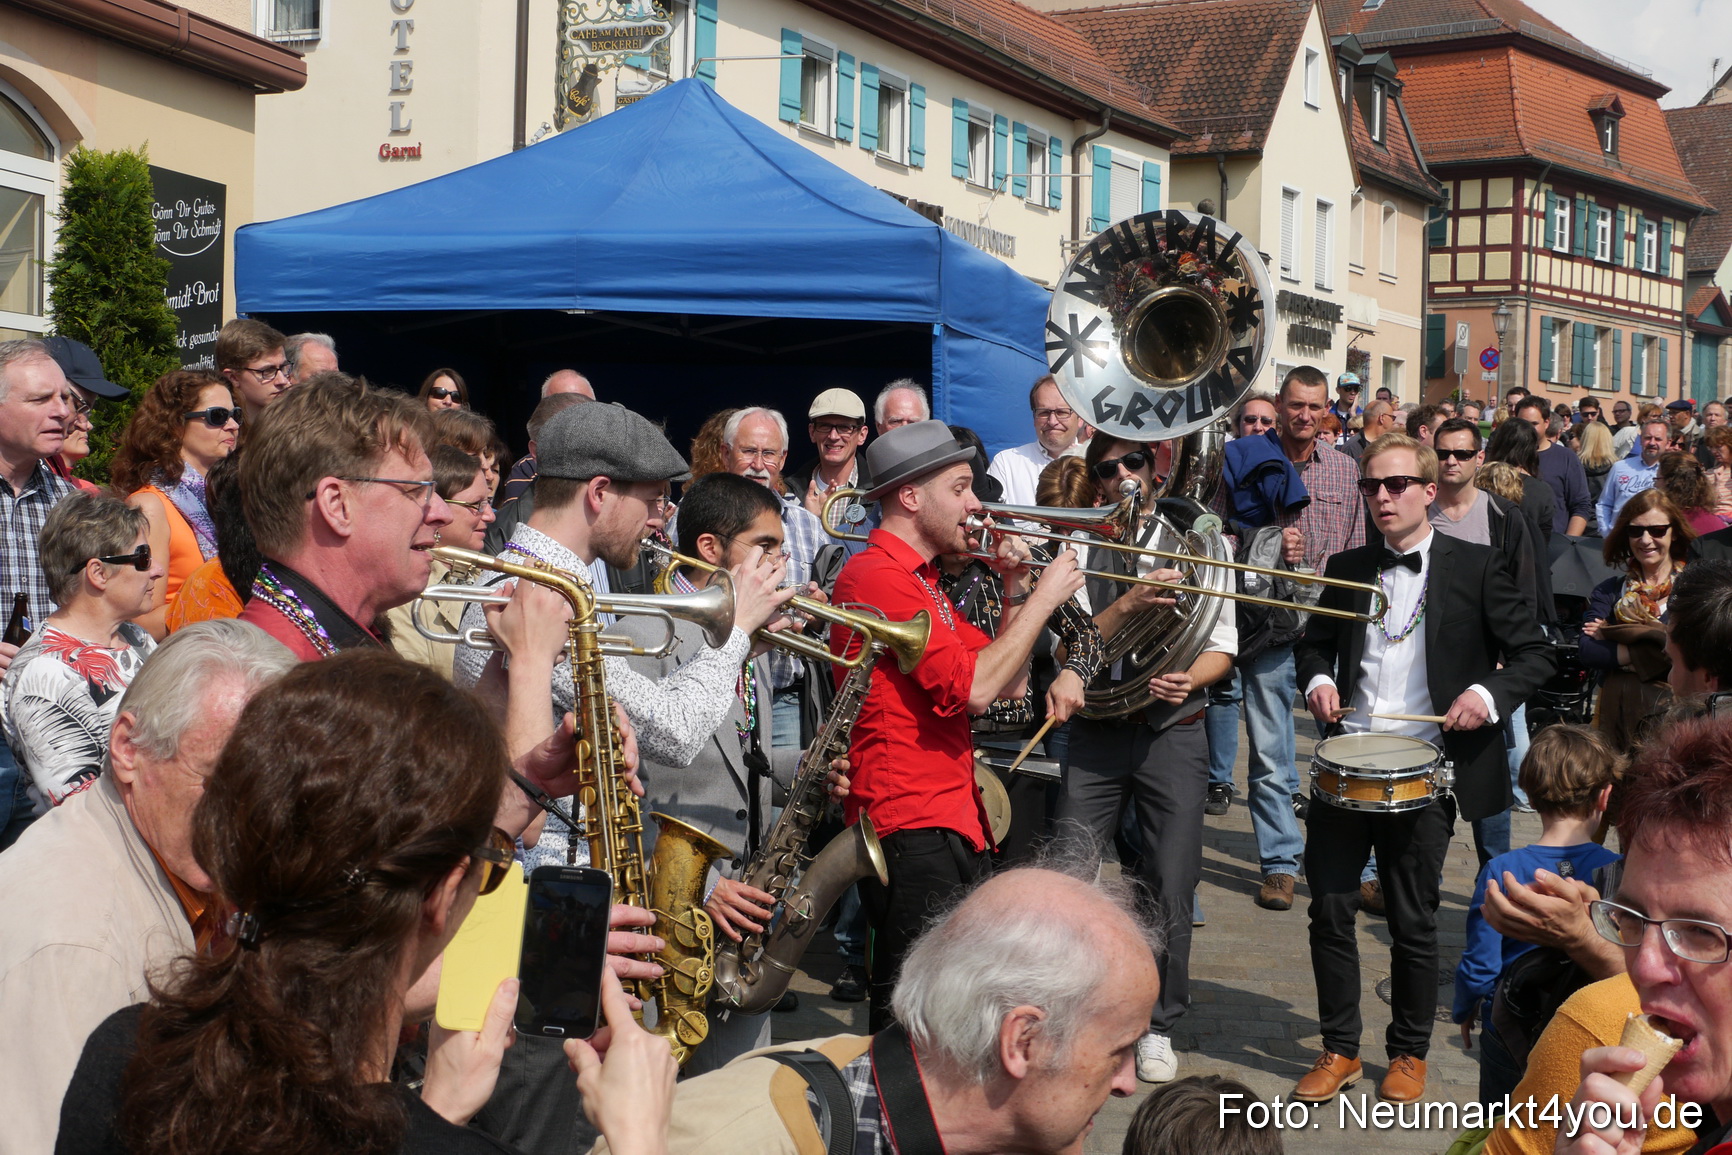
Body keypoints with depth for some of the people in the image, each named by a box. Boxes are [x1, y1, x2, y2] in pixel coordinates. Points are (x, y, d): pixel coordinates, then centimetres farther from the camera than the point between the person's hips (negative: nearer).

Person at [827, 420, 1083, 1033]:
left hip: (955, 820, 11)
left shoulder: (921, 581, 20)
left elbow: (1007, 684, 20)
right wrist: (1042, 598, -12)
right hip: (911, 827, -10)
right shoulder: (877, 576, -14)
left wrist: (1015, 591, 8)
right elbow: (972, 688, -21)